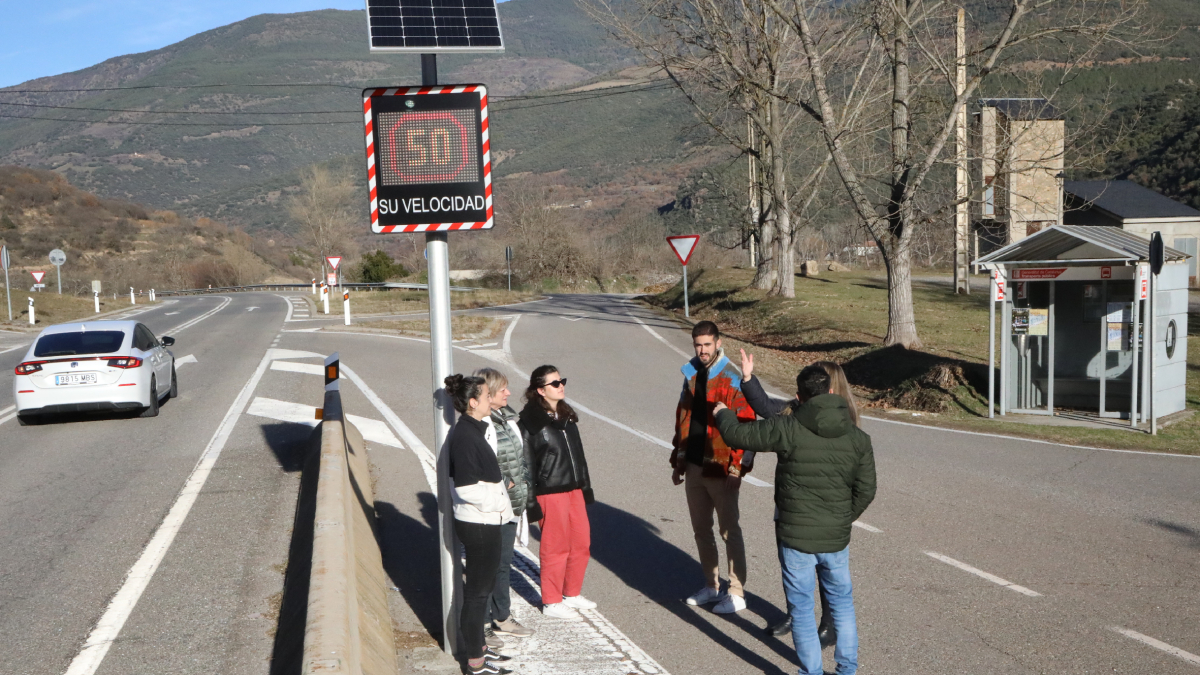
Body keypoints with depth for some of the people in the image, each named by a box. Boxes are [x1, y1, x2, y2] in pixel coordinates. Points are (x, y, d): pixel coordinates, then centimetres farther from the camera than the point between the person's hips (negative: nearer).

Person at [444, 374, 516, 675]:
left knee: (484, 584, 21)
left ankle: (478, 646, 36)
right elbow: (466, 488, -26)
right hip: (478, 525, -10)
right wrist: (499, 503, -16)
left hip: (484, 522, 10)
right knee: (478, 590, 1)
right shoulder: (465, 436, -22)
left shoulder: (476, 430, 8)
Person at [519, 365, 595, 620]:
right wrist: (530, 501, -14)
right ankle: (551, 603, 15)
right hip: (550, 491, -8)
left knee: (582, 541, 12)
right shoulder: (530, 421, -12)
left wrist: (585, 485, 17)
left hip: (574, 488, 8)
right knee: (556, 546, 1)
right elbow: (526, 461, -12)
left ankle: (572, 593, 29)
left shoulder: (566, 415, 12)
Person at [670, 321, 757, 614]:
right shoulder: (691, 376, 10)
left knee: (729, 531, 1)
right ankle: (711, 586, 28)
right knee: (701, 530, 15)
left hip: (720, 470, -7)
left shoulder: (732, 379, -12)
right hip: (693, 468, 7)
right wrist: (678, 462, 16)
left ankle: (737, 593, 10)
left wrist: (737, 468, -20)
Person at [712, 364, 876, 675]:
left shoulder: (787, 428, -15)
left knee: (802, 609, 10)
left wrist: (723, 413, 15)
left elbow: (738, 434, -7)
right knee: (842, 602, 22)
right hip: (836, 539, 4)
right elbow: (866, 490, 1)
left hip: (795, 537, -3)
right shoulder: (858, 438, -2)